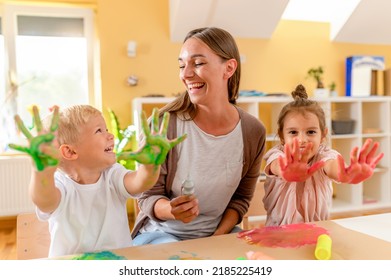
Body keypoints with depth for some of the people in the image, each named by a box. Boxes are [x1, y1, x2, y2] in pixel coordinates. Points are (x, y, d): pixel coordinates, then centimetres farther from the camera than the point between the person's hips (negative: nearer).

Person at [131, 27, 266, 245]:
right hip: (161, 233, -2)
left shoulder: (253, 131, -8)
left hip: (219, 233, 3)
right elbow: (148, 197, -9)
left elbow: (241, 198, 3)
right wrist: (172, 210, -29)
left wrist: (218, 236, -11)